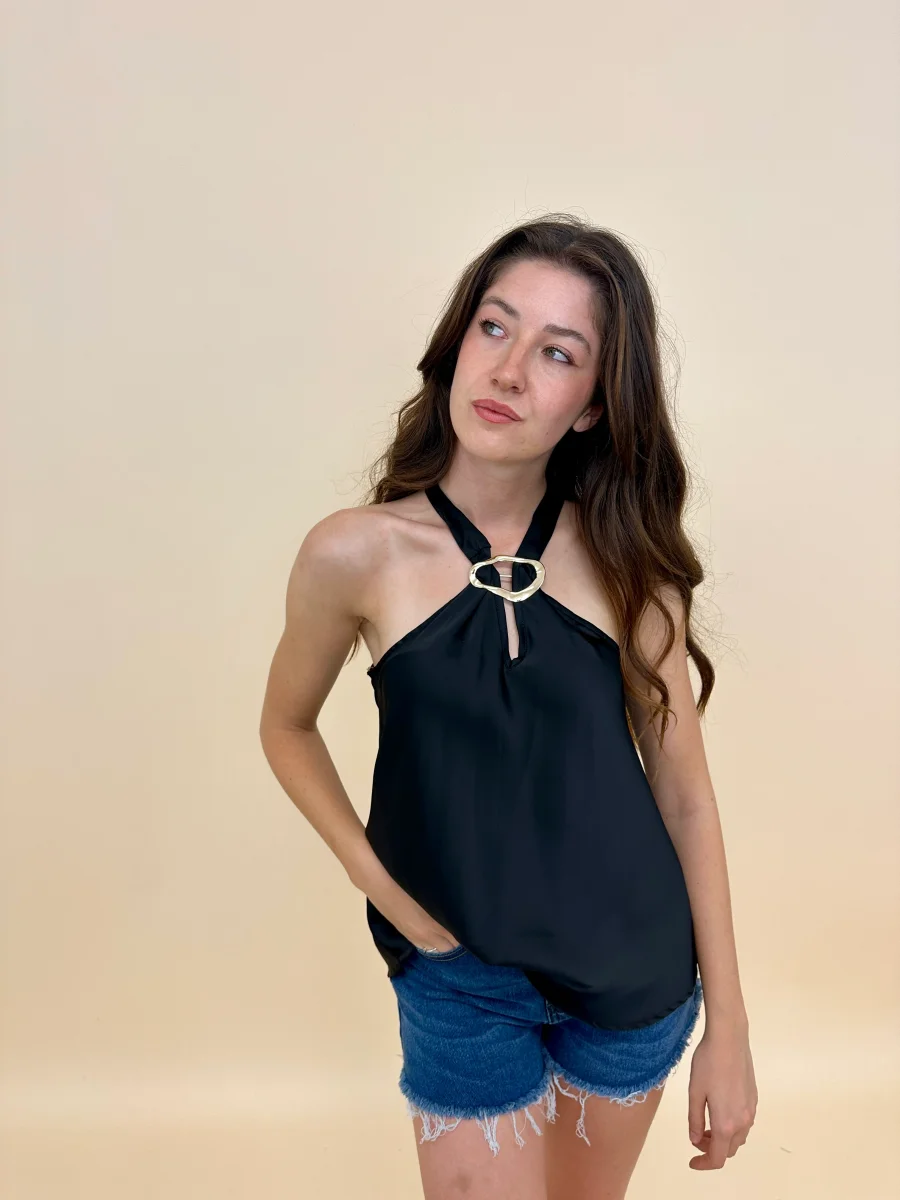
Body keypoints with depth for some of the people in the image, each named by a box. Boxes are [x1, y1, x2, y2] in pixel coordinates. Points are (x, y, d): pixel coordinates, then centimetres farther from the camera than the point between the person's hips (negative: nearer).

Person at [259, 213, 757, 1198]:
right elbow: (287, 726, 2)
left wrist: (728, 1027, 0)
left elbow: (683, 791, -4)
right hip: (463, 979, -2)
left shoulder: (627, 558, -10)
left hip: (639, 972, 3)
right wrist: (380, 886, -8)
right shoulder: (358, 554, -15)